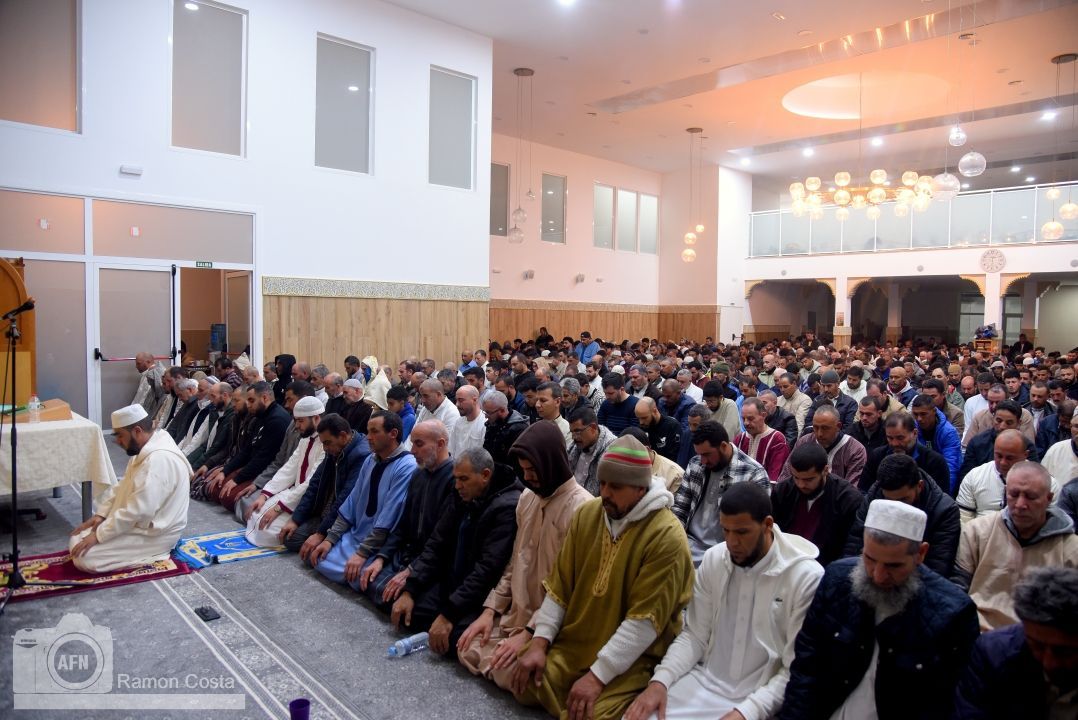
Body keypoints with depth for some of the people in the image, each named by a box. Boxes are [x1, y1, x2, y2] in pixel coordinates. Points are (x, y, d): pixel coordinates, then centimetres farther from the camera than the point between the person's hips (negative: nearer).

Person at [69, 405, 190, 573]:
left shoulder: (159, 459, -29)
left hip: (153, 534, -10)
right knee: (77, 540, 11)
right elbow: (122, 486, 15)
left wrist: (98, 535, -22)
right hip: (144, 522, 10)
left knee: (84, 558, -15)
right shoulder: (147, 449, 5)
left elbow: (138, 511, -31)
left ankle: (152, 554, -4)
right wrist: (100, 514, 2)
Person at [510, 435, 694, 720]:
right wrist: (539, 642, -4)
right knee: (526, 687, -7)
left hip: (632, 657, -5)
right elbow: (560, 585, 4)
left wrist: (597, 675, -23)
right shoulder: (586, 514, -1)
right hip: (572, 643, 6)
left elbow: (645, 619, -22)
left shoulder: (666, 536, -20)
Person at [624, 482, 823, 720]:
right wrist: (660, 680, -11)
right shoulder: (714, 559, 0)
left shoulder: (807, 577, -14)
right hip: (704, 682, 4)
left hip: (761, 700, -3)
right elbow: (694, 634, 3)